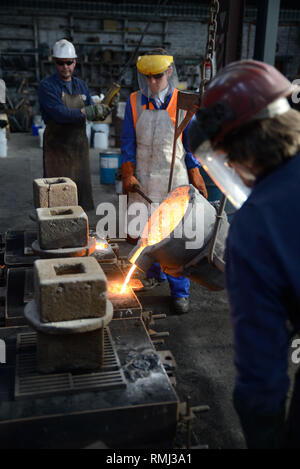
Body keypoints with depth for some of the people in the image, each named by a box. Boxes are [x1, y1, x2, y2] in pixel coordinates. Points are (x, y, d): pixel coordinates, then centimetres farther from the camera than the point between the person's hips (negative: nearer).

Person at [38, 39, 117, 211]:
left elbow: (91, 113, 10)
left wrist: (104, 111, -11)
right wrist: (87, 111, -30)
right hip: (57, 149, -5)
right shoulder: (47, 86, -8)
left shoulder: (81, 85, 11)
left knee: (83, 189, 11)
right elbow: (60, 113, -21)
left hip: (80, 146, 6)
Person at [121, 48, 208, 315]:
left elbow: (190, 143, 4)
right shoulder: (134, 102, 5)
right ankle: (156, 272, 35)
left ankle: (180, 291, 9)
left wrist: (196, 178, 1)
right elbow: (128, 142, 7)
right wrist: (128, 174, -3)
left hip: (173, 178, -2)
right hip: (143, 177, 3)